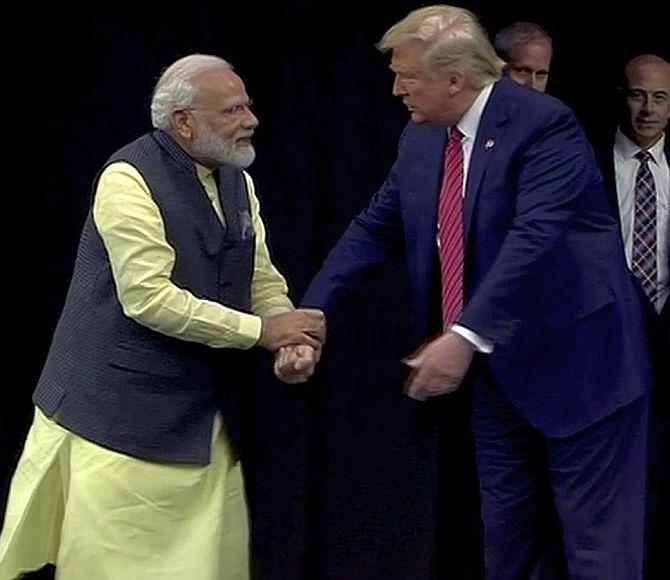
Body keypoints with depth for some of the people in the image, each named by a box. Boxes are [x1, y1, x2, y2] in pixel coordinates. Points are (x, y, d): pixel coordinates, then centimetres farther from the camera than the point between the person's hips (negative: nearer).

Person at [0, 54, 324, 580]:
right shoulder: (130, 179, -15)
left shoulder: (238, 180, 9)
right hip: (124, 410, -7)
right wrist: (259, 330, -17)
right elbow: (148, 298, -22)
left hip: (207, 415, 8)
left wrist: (295, 342, -9)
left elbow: (263, 280, 12)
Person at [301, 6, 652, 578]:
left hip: (576, 361, -7)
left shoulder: (544, 124, -17)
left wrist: (467, 337, -36)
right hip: (499, 369, 8)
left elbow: (534, 237, -28)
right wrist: (311, 310, 1)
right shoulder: (421, 139, 7)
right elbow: (375, 228, 12)